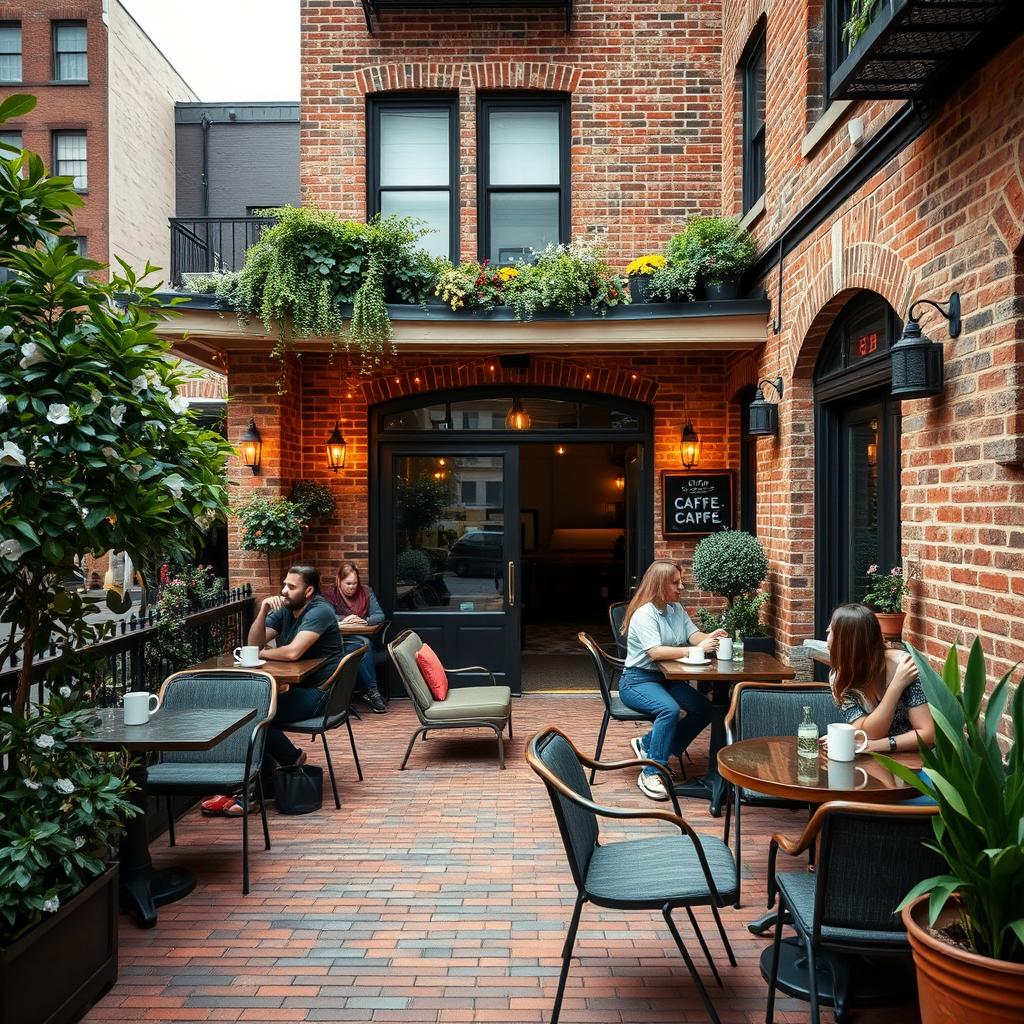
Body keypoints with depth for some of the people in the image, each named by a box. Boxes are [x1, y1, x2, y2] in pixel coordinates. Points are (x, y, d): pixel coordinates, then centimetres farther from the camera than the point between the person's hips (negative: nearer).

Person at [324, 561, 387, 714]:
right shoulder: (330, 596, 3)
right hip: (340, 641, -2)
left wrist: (365, 621, -17)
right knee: (363, 644, -33)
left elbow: (380, 616, 2)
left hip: (363, 638, 2)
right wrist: (344, 619, -22)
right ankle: (372, 691, -31)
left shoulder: (366, 593, 9)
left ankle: (367, 692, -31)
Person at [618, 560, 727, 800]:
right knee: (670, 710, -33)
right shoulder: (644, 614, -17)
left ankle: (648, 745, 0)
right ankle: (651, 774, -21)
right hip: (637, 680, -8)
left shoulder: (676, 609, 10)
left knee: (704, 709, -10)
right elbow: (656, 652, -28)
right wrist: (696, 650, -31)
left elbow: (693, 635, 4)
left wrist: (709, 637, -19)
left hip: (667, 678, 8)